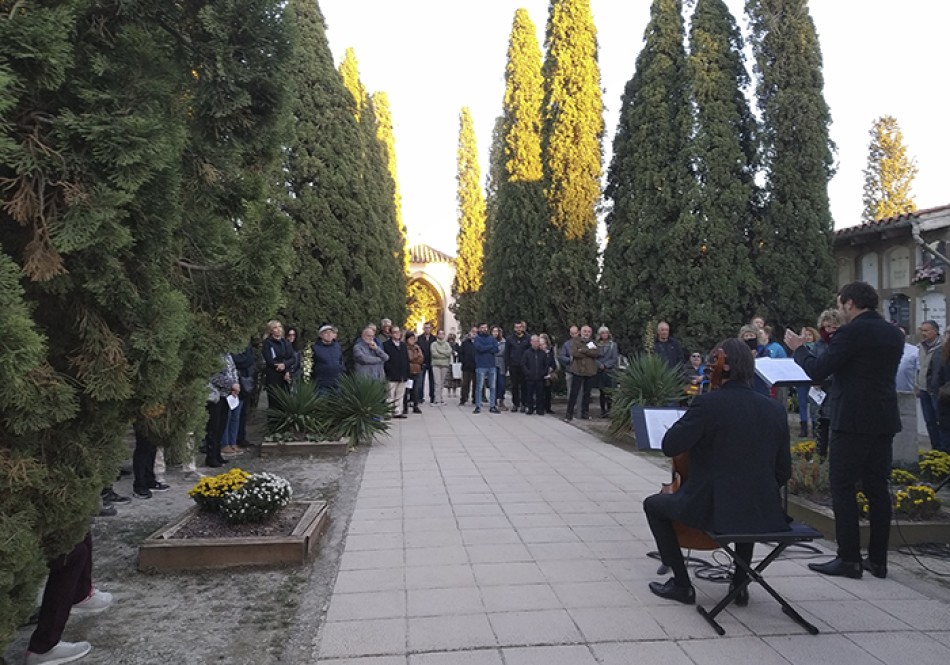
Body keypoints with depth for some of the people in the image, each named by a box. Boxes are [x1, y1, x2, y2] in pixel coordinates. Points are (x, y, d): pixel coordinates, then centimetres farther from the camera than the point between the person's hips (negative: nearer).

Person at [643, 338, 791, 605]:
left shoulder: (707, 403, -16)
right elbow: (783, 472, 7)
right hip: (765, 514, 5)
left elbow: (670, 446, -14)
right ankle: (740, 583, 36)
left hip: (712, 510, -5)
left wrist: (689, 415, 1)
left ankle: (681, 584, 20)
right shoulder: (775, 409, 1)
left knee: (653, 505, 21)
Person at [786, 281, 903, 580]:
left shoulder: (851, 332, -13)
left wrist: (799, 348, 2)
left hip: (853, 421, -8)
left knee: (843, 487, -1)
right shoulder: (893, 334, 12)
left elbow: (818, 371, -15)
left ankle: (849, 559, 1)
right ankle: (878, 559, 17)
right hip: (884, 420, 8)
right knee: (877, 487, 11)